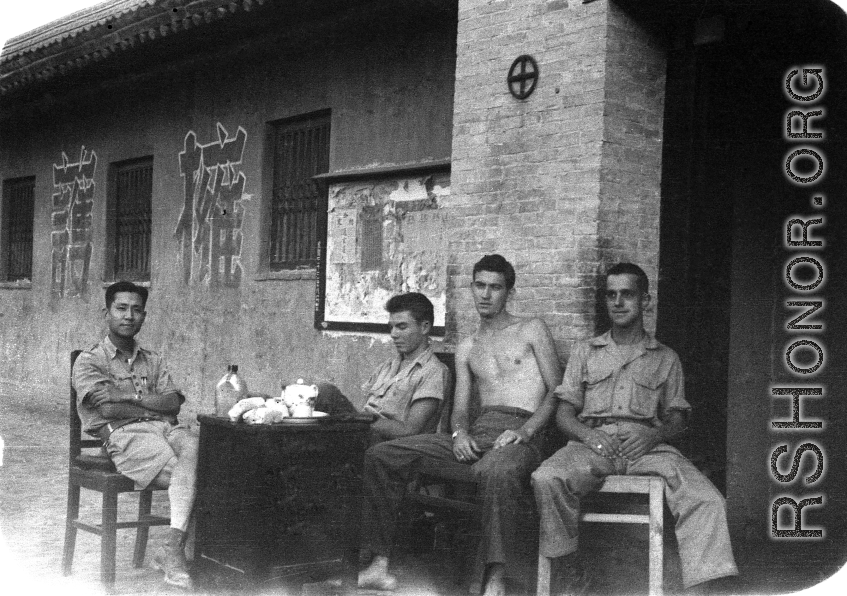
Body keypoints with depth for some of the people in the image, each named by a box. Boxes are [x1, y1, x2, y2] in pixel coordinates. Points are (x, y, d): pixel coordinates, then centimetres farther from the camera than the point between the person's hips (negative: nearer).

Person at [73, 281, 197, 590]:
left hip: (168, 429, 4)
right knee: (190, 476, -30)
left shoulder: (153, 361, 26)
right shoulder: (89, 361, 12)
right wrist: (156, 406, 5)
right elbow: (108, 408, -4)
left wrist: (133, 396, -4)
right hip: (125, 435, -4)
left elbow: (173, 403, 9)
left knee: (195, 448, -32)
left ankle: (173, 549, -36)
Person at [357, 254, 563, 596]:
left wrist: (525, 430, -13)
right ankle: (379, 562, -8)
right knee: (380, 455, -10)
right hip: (477, 432, 5)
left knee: (496, 472, -44)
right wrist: (459, 432, -6)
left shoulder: (532, 330, 11)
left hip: (520, 432, -5)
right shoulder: (467, 349, 24)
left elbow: (558, 391, 3)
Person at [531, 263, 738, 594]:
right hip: (593, 442, 0)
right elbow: (564, 412, 14)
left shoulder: (665, 358, 21)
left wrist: (654, 434, -9)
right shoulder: (585, 352, 21)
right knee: (546, 479, -34)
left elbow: (676, 417, 16)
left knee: (707, 501, -29)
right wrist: (587, 434, -9)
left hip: (647, 445, 0)